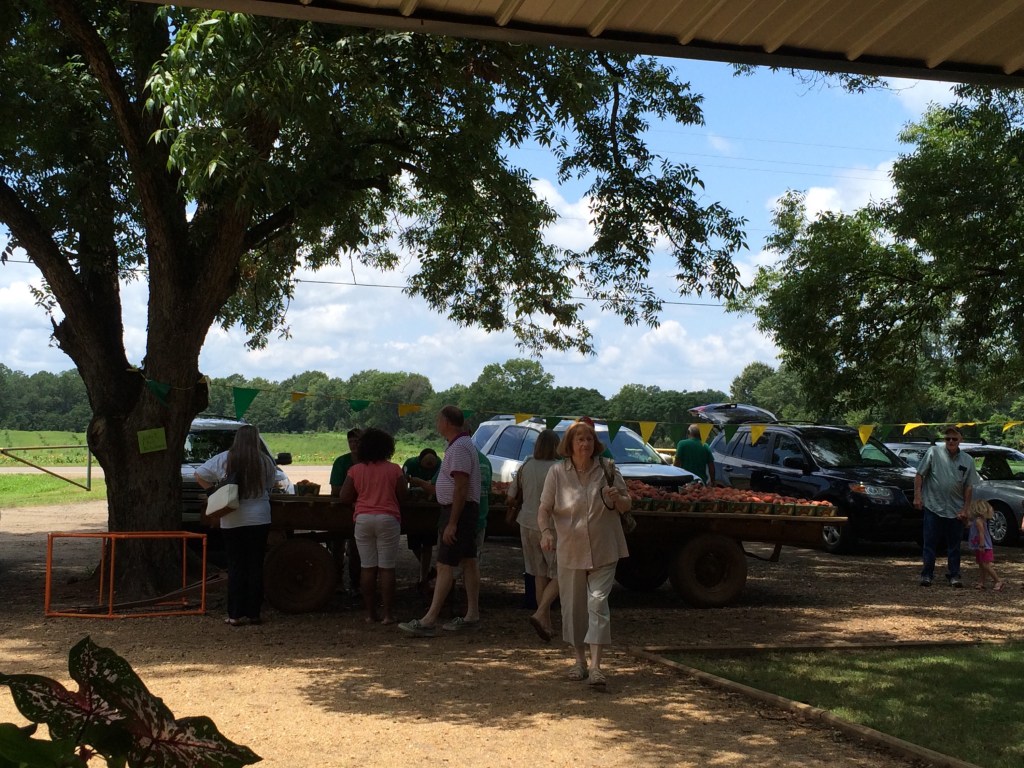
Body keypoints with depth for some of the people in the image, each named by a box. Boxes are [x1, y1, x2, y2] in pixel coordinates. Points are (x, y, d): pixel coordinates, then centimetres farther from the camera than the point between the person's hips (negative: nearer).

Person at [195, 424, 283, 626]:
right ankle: (253, 613, 8)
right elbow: (273, 483, 9)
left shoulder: (223, 459, -3)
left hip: (232, 521, 0)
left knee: (235, 567, 6)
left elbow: (199, 475, 0)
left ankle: (235, 614, 5)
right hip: (259, 520, 0)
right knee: (255, 567, 7)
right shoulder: (265, 461, -2)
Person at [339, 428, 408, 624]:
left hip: (363, 520, 2)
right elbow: (402, 496, -1)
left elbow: (344, 497, 2)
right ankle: (388, 614, 0)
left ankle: (370, 613, 9)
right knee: (386, 568, 0)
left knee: (367, 567, 7)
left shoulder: (355, 470, 1)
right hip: (387, 519, -2)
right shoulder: (394, 470, -3)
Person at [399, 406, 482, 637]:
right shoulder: (463, 444, 14)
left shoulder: (459, 448, -20)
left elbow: (461, 488, -25)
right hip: (464, 509, 11)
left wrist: (452, 523, -26)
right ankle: (472, 615, 18)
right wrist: (423, 485, 31)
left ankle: (429, 621, -12)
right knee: (468, 561, 13)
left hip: (458, 510, -11)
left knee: (445, 566, -11)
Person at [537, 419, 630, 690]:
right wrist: (546, 531, -21)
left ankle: (595, 666, -11)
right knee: (573, 606, 9)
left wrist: (616, 499, -19)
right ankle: (579, 660, 26)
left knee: (598, 603, -10)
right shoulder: (557, 473, -3)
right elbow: (544, 508, -2)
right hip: (570, 551, 1)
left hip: (603, 551, -1)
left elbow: (626, 506, 5)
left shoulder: (607, 469, -2)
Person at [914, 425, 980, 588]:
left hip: (956, 511, 2)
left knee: (954, 545, 9)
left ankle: (954, 575, 18)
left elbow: (968, 487, 7)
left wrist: (965, 509, 1)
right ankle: (927, 575, 7)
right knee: (930, 543, 0)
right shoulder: (933, 452, -3)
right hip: (933, 507, -2)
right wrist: (917, 496, -8)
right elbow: (919, 475, 0)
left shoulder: (967, 461, 5)